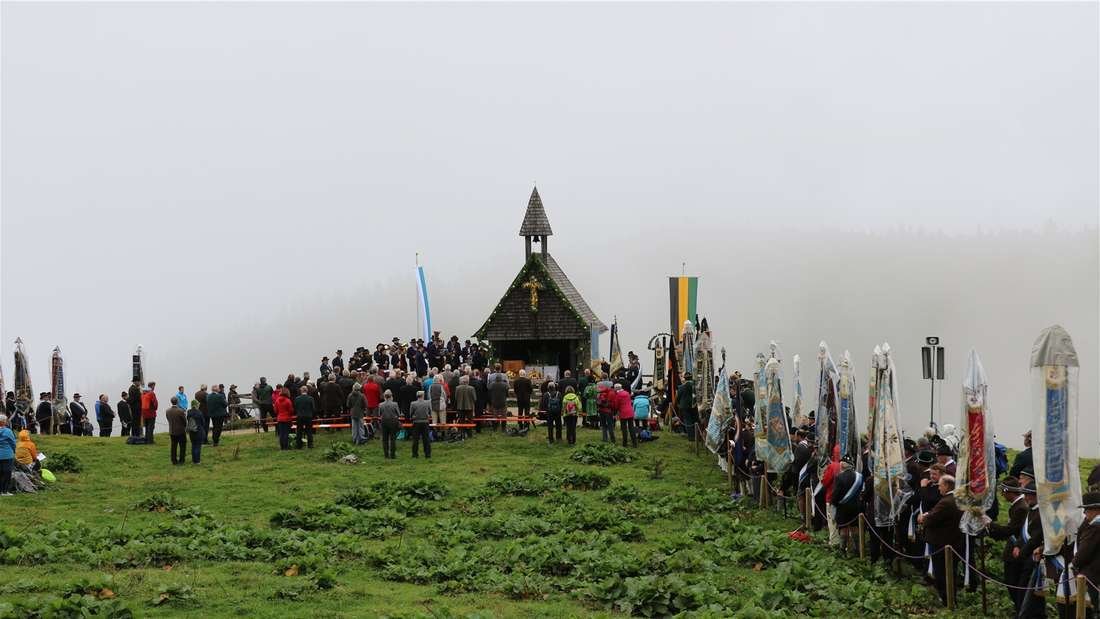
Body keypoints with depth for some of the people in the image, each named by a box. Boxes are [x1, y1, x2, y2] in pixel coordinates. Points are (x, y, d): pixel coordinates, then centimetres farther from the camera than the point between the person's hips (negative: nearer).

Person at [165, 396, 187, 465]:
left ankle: (174, 460, 16)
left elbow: (169, 420, 1)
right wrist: (185, 427, 10)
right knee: (182, 446, 12)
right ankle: (181, 460, 14)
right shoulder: (180, 411, -21)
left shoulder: (167, 411, -7)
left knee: (173, 446, 13)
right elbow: (185, 421, -12)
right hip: (181, 431, -4)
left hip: (172, 431, 4)